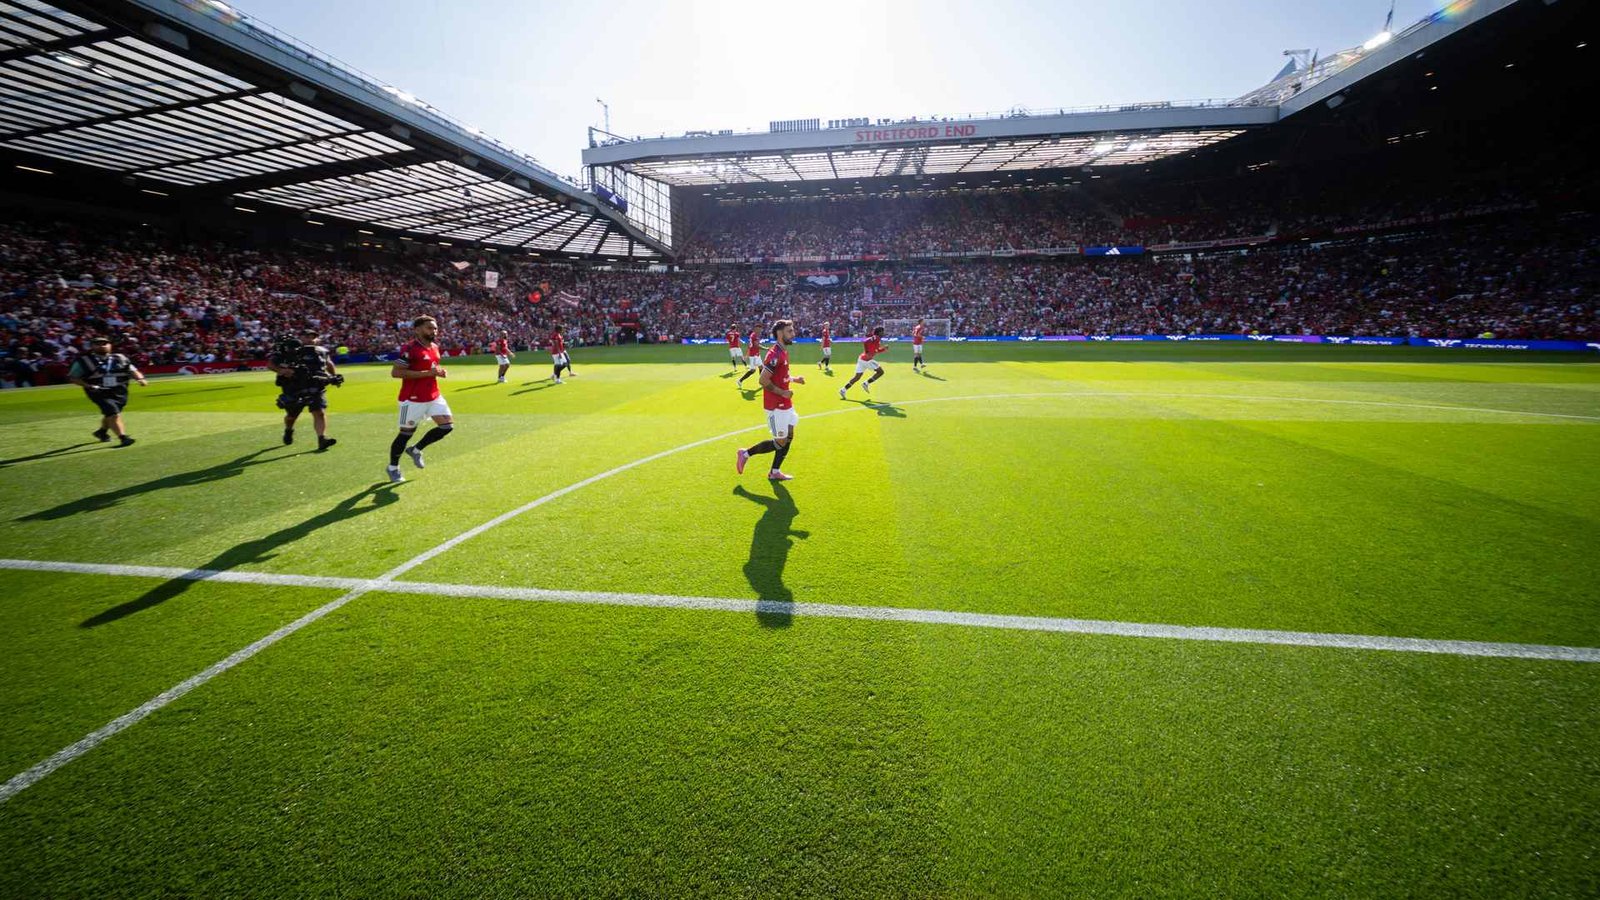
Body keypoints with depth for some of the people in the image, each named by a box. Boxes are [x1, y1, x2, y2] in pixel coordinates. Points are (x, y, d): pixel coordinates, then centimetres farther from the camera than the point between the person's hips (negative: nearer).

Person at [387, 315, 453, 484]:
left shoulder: (435, 347, 10)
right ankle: (393, 468, 24)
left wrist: (439, 371, 2)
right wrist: (427, 373, -25)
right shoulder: (410, 348, -17)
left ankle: (416, 450, 23)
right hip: (413, 399, -8)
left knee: (448, 426, 2)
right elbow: (395, 372, -22)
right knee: (406, 433, 3)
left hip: (434, 396, 8)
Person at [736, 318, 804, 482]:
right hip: (776, 406, -10)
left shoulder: (783, 352, 10)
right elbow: (763, 380, -24)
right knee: (780, 442, -3)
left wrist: (794, 379, 10)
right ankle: (745, 454, 12)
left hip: (785, 404, 10)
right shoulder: (775, 354, -21)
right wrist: (782, 393, -21)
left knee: (789, 437, 12)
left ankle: (774, 472, 22)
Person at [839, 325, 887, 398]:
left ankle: (843, 390, 9)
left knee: (857, 377, 12)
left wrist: (884, 348, 16)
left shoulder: (877, 339, 19)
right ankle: (866, 384, 1)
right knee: (880, 372, 1)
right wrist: (866, 353, -24)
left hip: (862, 359, 9)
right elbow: (865, 342, -24)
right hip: (867, 360, -9)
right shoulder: (876, 338, -9)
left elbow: (877, 351, 30)